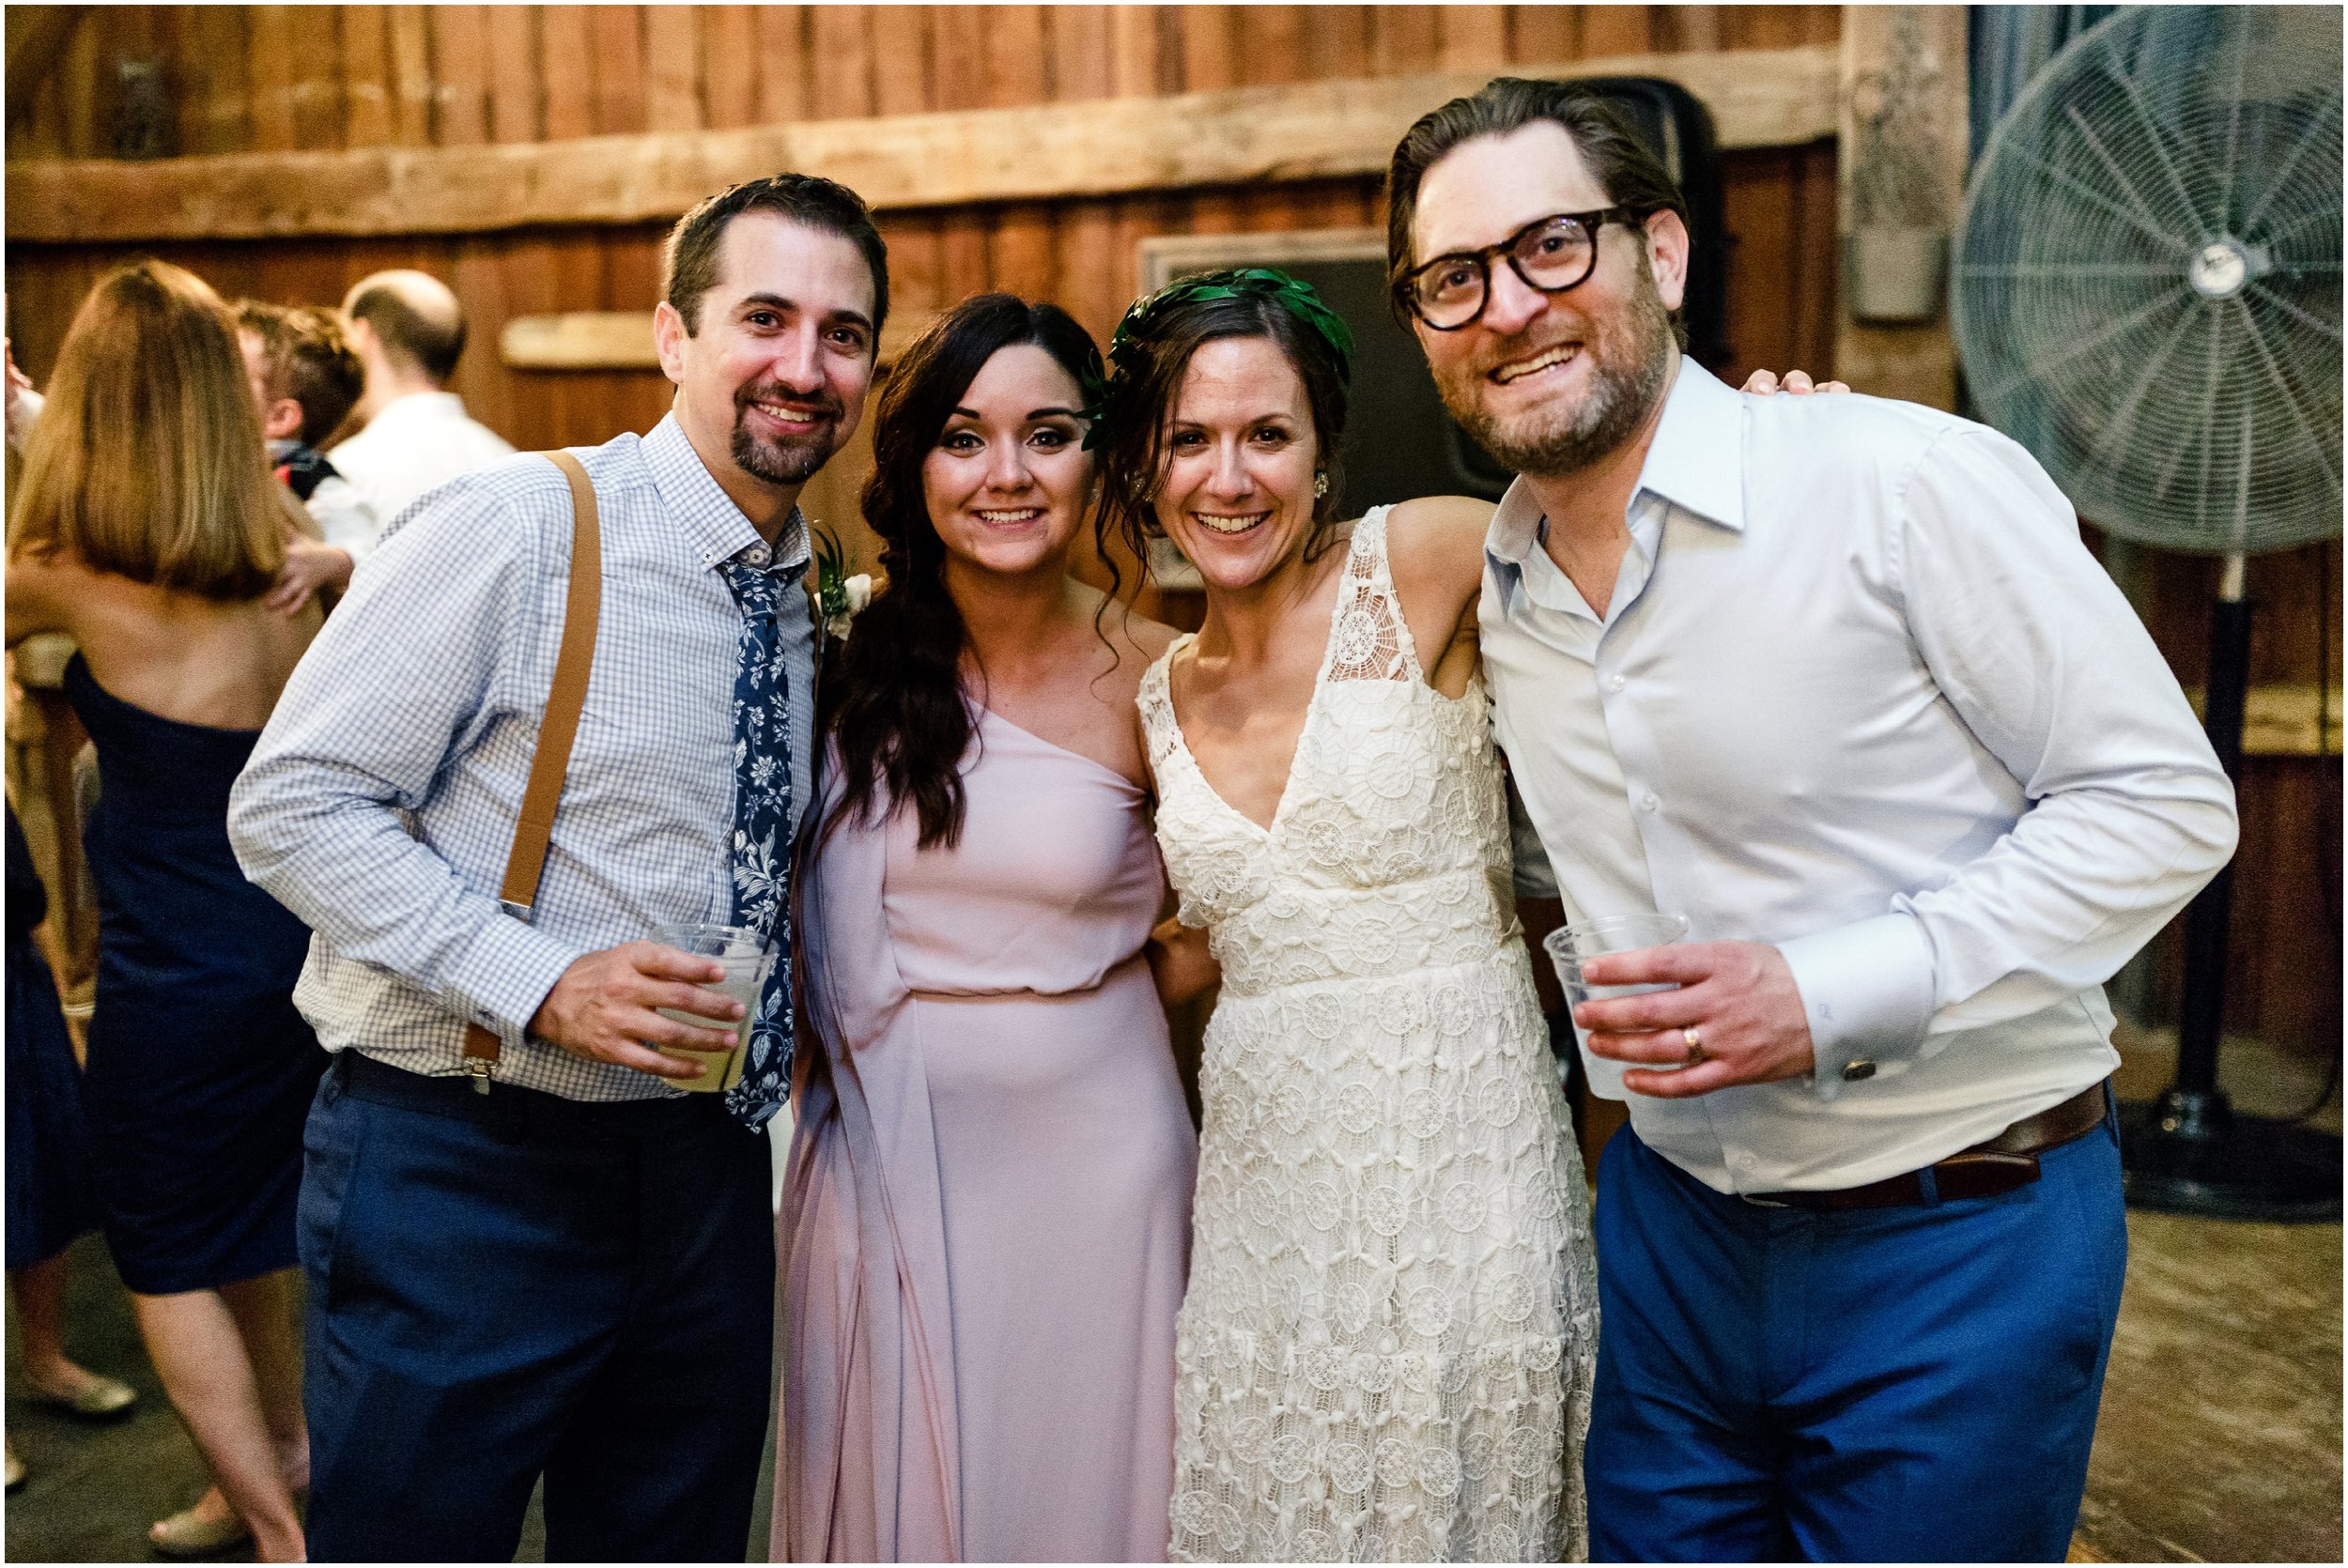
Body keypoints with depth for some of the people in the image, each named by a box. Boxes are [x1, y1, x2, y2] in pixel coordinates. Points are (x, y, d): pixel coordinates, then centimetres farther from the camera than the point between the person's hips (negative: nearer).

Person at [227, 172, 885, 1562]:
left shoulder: (819, 599, 7)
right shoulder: (513, 531, -14)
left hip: (706, 1170, 6)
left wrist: (779, 1034, 3)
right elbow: (291, 805, -14)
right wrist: (543, 981, -23)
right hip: (461, 1170, -6)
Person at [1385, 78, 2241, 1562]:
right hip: (1671, 1218, 5)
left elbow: (2166, 801, -15)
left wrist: (1830, 996, -23)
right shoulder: (1497, 582, 1)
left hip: (1959, 1236, -5)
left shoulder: (1908, 482, -18)